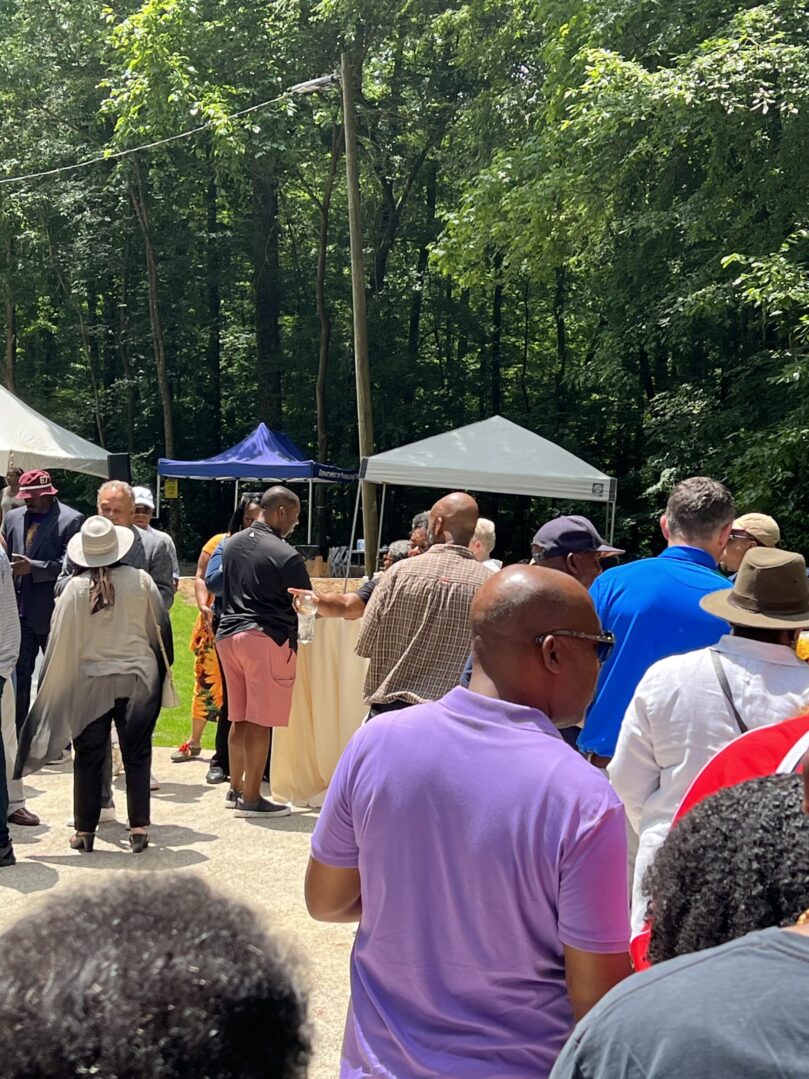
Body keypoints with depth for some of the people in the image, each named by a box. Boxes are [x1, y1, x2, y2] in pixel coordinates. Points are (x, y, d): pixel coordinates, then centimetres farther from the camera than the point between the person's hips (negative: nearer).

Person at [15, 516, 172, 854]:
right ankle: (139, 827, 6)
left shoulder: (75, 588, -8)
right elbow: (159, 627, 4)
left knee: (88, 758, 9)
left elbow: (61, 640, -4)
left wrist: (52, 689, 5)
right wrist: (161, 669, 20)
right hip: (138, 678, 1)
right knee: (137, 755, 8)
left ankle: (85, 830, 14)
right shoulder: (140, 580, -5)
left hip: (90, 682, 0)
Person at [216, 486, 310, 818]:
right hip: (268, 638, -7)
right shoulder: (285, 555, -13)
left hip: (229, 633, 7)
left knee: (239, 718, 15)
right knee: (260, 722, -2)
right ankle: (251, 798, 2)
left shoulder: (231, 544, 10)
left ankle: (236, 789, 23)